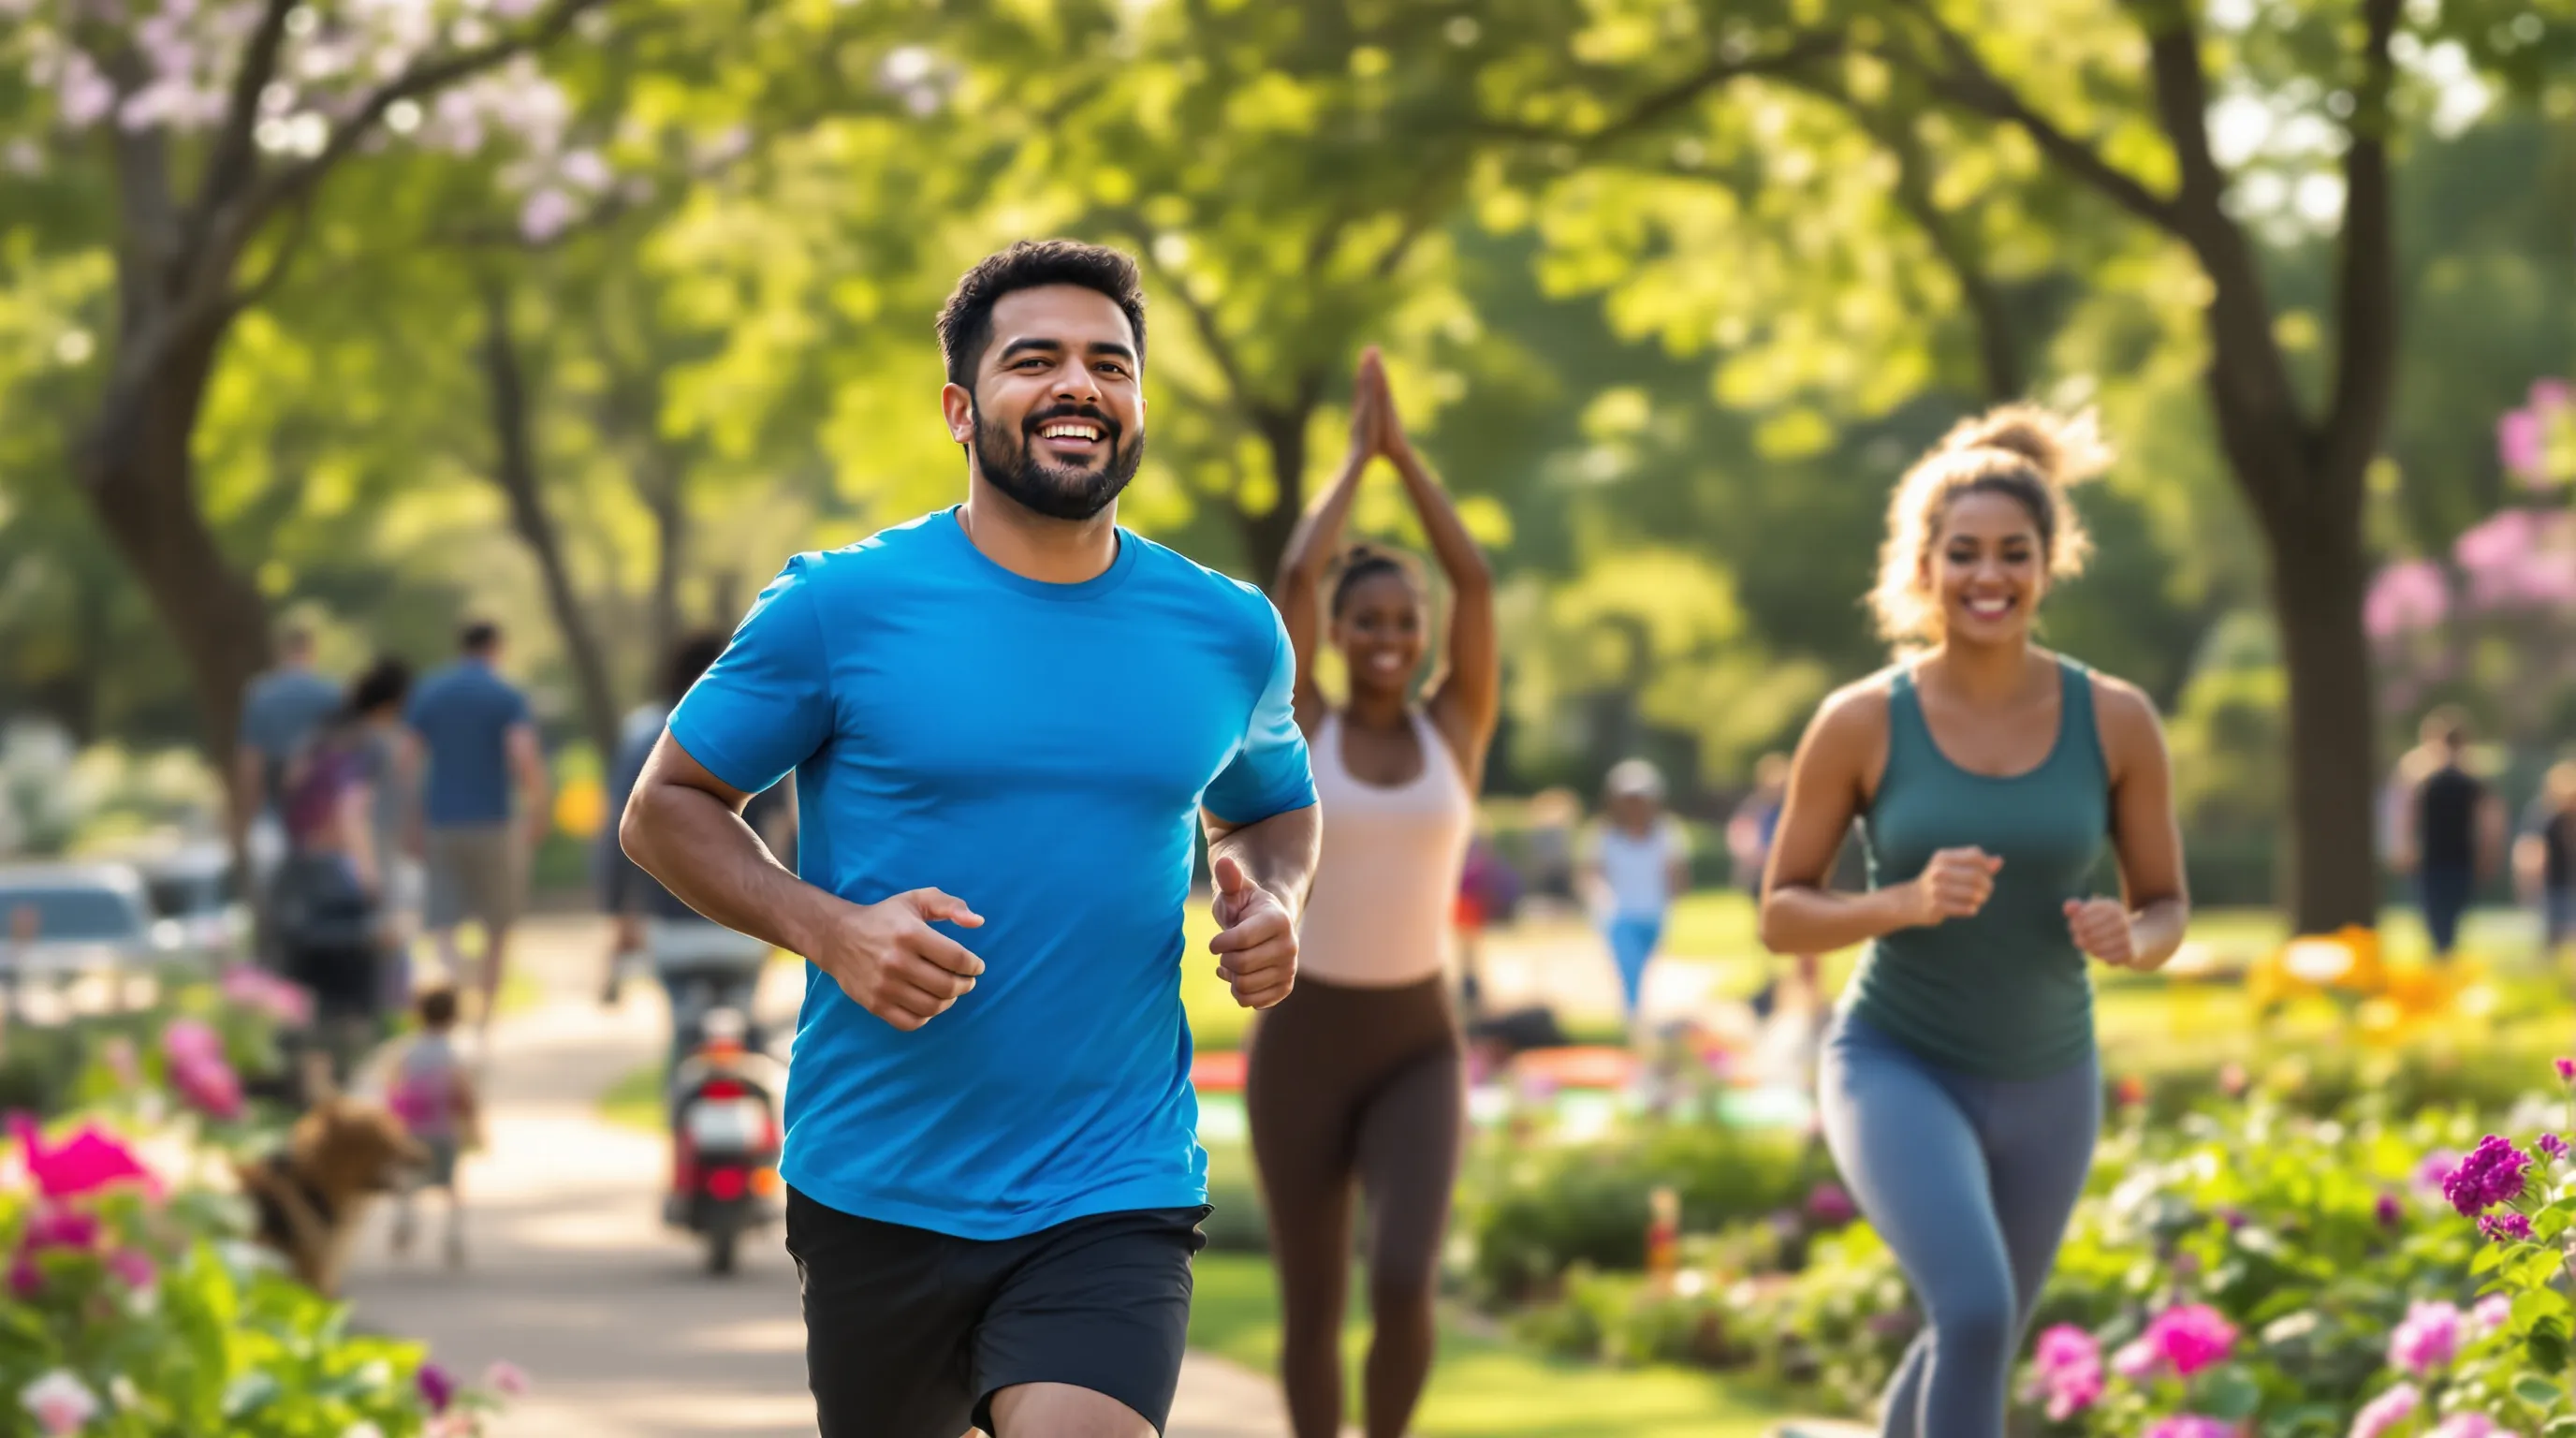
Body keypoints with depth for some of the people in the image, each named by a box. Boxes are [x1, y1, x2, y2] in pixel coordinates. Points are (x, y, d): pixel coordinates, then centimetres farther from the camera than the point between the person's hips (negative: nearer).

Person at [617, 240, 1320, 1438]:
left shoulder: (1231, 634, 6)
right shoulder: (841, 606, -4)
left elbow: (1270, 804, 25)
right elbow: (664, 809, 2)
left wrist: (1276, 901, 1)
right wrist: (830, 929, -15)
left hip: (1113, 1200, 0)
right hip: (878, 1193, 0)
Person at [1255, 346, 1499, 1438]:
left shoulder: (1456, 729, 1)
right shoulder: (1300, 733, -3)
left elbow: (1477, 583, -9)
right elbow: (1293, 579, -13)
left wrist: (1406, 451, -5)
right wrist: (1357, 455, -3)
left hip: (1419, 1052, 0)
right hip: (1301, 1047, 0)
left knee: (1405, 1291, -18)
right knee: (1311, 1307, 6)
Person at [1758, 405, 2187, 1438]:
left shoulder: (2116, 720, -10)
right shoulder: (1861, 722, -15)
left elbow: (2167, 910, 0)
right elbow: (1780, 918, -8)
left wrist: (2129, 939, -24)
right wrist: (1908, 902, -27)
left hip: (2044, 1088, 4)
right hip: (1896, 1070, -4)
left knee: (1971, 1348, 22)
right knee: (1976, 1315, -29)